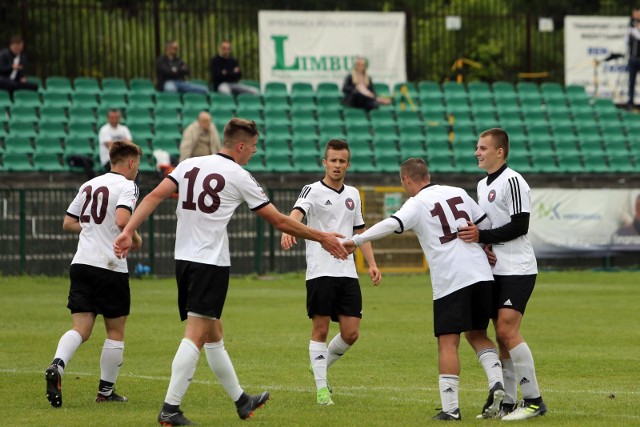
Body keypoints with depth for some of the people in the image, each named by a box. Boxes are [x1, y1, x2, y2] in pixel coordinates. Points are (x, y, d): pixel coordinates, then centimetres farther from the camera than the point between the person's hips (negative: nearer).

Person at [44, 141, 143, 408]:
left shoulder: (89, 185, 16)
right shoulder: (127, 186, -6)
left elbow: (68, 223, 18)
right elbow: (122, 221, -22)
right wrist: (136, 239, -4)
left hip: (81, 263, 6)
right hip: (110, 266, -6)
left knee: (81, 328, 1)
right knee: (115, 332, 10)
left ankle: (57, 366, -27)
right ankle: (106, 391, 14)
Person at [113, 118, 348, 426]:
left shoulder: (188, 166, 9)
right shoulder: (239, 177, -4)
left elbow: (154, 197, -2)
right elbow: (279, 221, 1)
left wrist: (128, 232, -5)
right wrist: (321, 238, 10)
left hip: (183, 259, 7)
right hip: (211, 263, -7)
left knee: (213, 334, 16)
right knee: (195, 336, -9)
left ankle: (241, 401, 30)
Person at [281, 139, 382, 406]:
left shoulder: (353, 194, 15)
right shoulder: (313, 191, -2)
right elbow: (297, 213, -23)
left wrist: (372, 264, 14)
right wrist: (288, 231, -45)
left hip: (347, 273, 5)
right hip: (320, 272, -5)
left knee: (351, 333, 0)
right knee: (320, 330, -3)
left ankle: (323, 365, 26)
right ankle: (321, 387, 4)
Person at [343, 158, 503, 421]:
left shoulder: (417, 204, -3)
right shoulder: (458, 193, 15)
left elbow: (392, 225, -20)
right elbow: (485, 224, 21)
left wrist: (356, 241, -20)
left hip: (449, 280, -6)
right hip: (481, 274, 6)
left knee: (448, 342, -3)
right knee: (478, 333, 20)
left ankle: (450, 408, -8)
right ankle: (496, 381, -1)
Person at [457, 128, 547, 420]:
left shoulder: (512, 181, -11)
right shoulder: (483, 185, 18)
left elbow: (520, 226, -18)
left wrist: (481, 236, -19)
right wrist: (474, 235, 5)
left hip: (517, 270, -9)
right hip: (496, 271, 9)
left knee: (507, 330, -16)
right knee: (502, 335, 7)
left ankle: (534, 401, -11)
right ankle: (507, 403, 11)